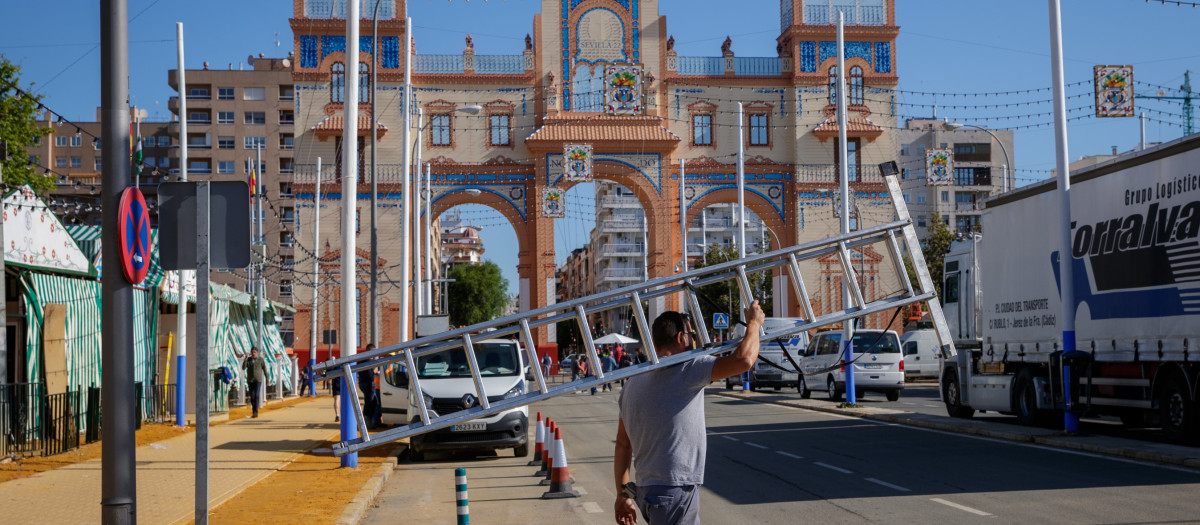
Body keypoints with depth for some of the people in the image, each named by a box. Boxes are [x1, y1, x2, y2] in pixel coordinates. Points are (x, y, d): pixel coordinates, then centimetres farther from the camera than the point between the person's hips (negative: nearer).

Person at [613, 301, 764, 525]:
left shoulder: (633, 383, 13)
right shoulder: (686, 370, -11)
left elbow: (622, 444, 16)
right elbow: (743, 360, -20)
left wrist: (622, 494, 20)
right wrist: (753, 324, -2)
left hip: (645, 489, 9)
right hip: (675, 490, -9)